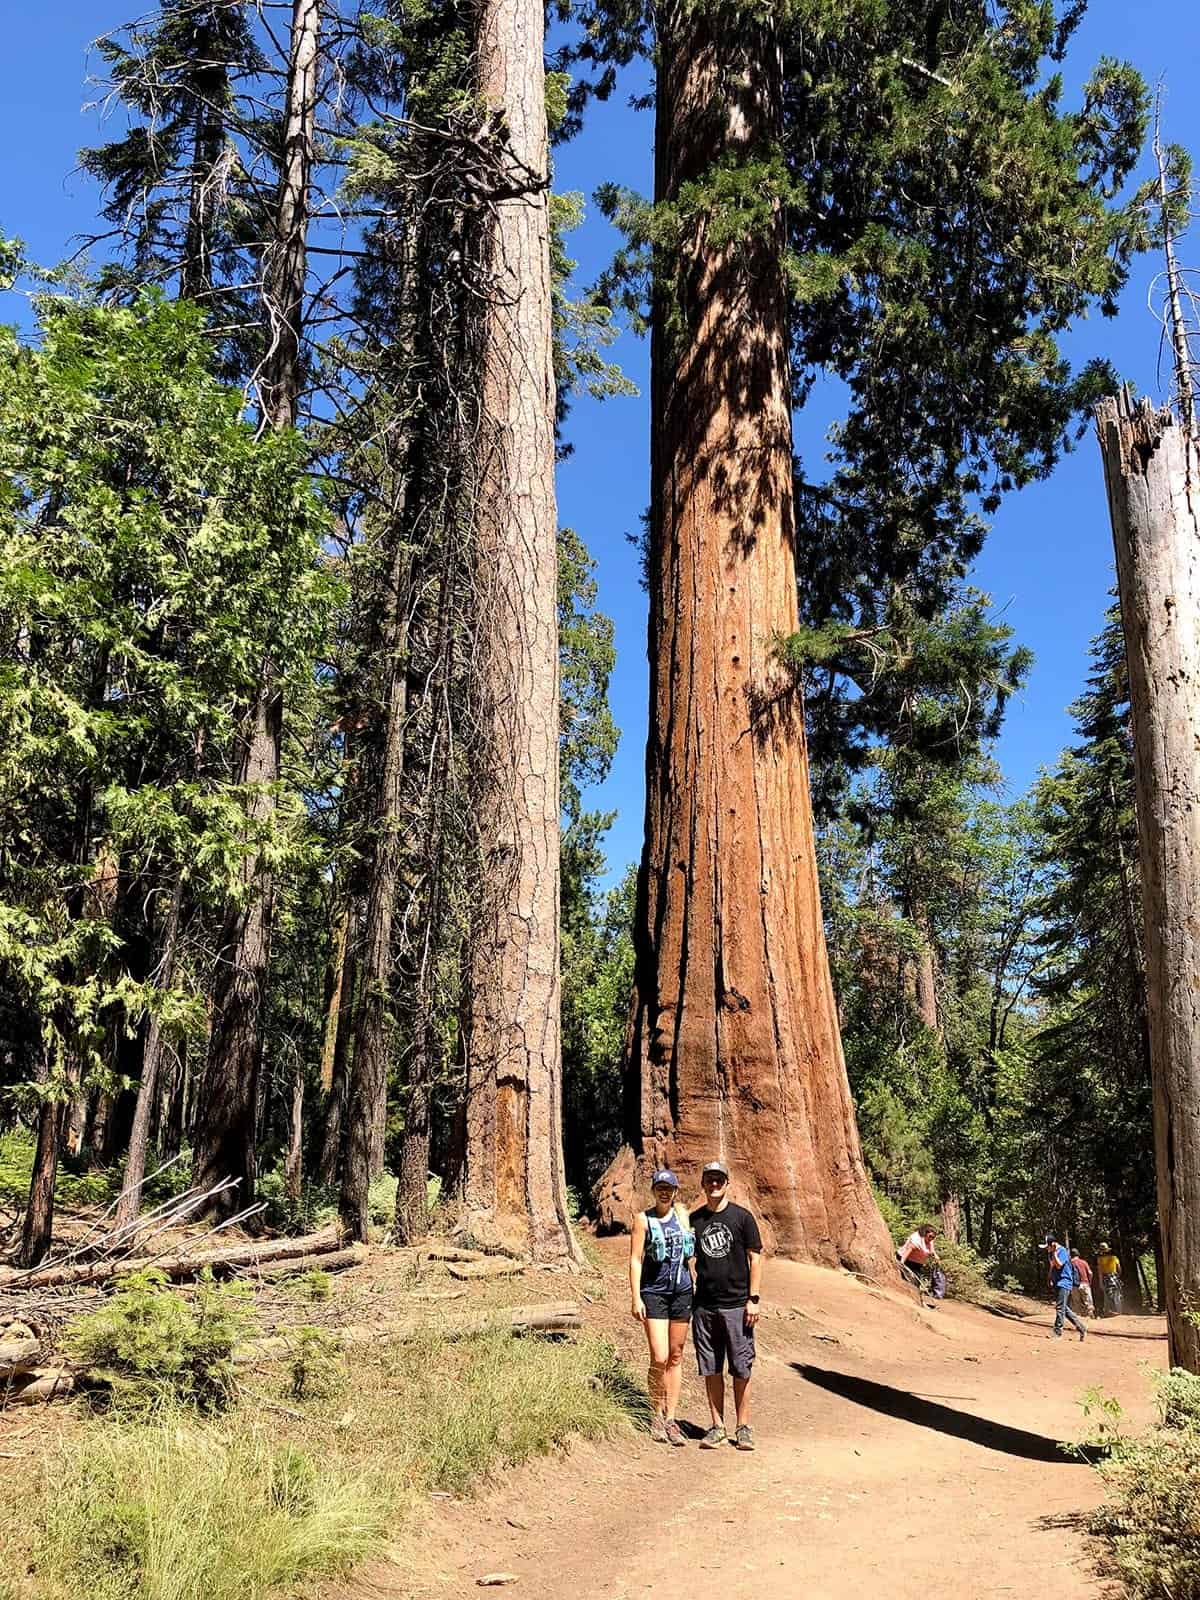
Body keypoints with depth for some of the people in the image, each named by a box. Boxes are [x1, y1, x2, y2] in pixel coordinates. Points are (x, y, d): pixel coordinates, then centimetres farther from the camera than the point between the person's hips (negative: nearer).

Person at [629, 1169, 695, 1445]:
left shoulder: (682, 1215, 10)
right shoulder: (643, 1219, -1)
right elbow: (635, 1259, -4)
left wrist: (695, 1288, 13)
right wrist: (636, 1297, -10)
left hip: (682, 1291, 4)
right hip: (654, 1292, -4)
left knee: (676, 1357, 7)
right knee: (660, 1358, -10)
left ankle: (670, 1419, 15)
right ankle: (656, 1416, 9)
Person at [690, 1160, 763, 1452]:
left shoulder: (741, 1217, -1)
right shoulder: (694, 1220, 6)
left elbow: (755, 1258, 0)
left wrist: (753, 1299, -5)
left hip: (737, 1305, -2)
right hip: (704, 1305, 3)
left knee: (741, 1369, 2)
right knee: (711, 1370, 7)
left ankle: (743, 1428, 14)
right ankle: (718, 1427, 18)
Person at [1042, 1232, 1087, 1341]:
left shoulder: (1062, 1251, -13)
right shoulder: (1050, 1253, 11)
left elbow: (1059, 1265, -24)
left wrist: (1054, 1252, -25)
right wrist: (1051, 1279, 13)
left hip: (1064, 1282, -9)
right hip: (1057, 1283, 9)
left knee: (1060, 1307, -10)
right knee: (1063, 1308, 11)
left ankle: (1058, 1332, -9)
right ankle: (1081, 1328, 19)